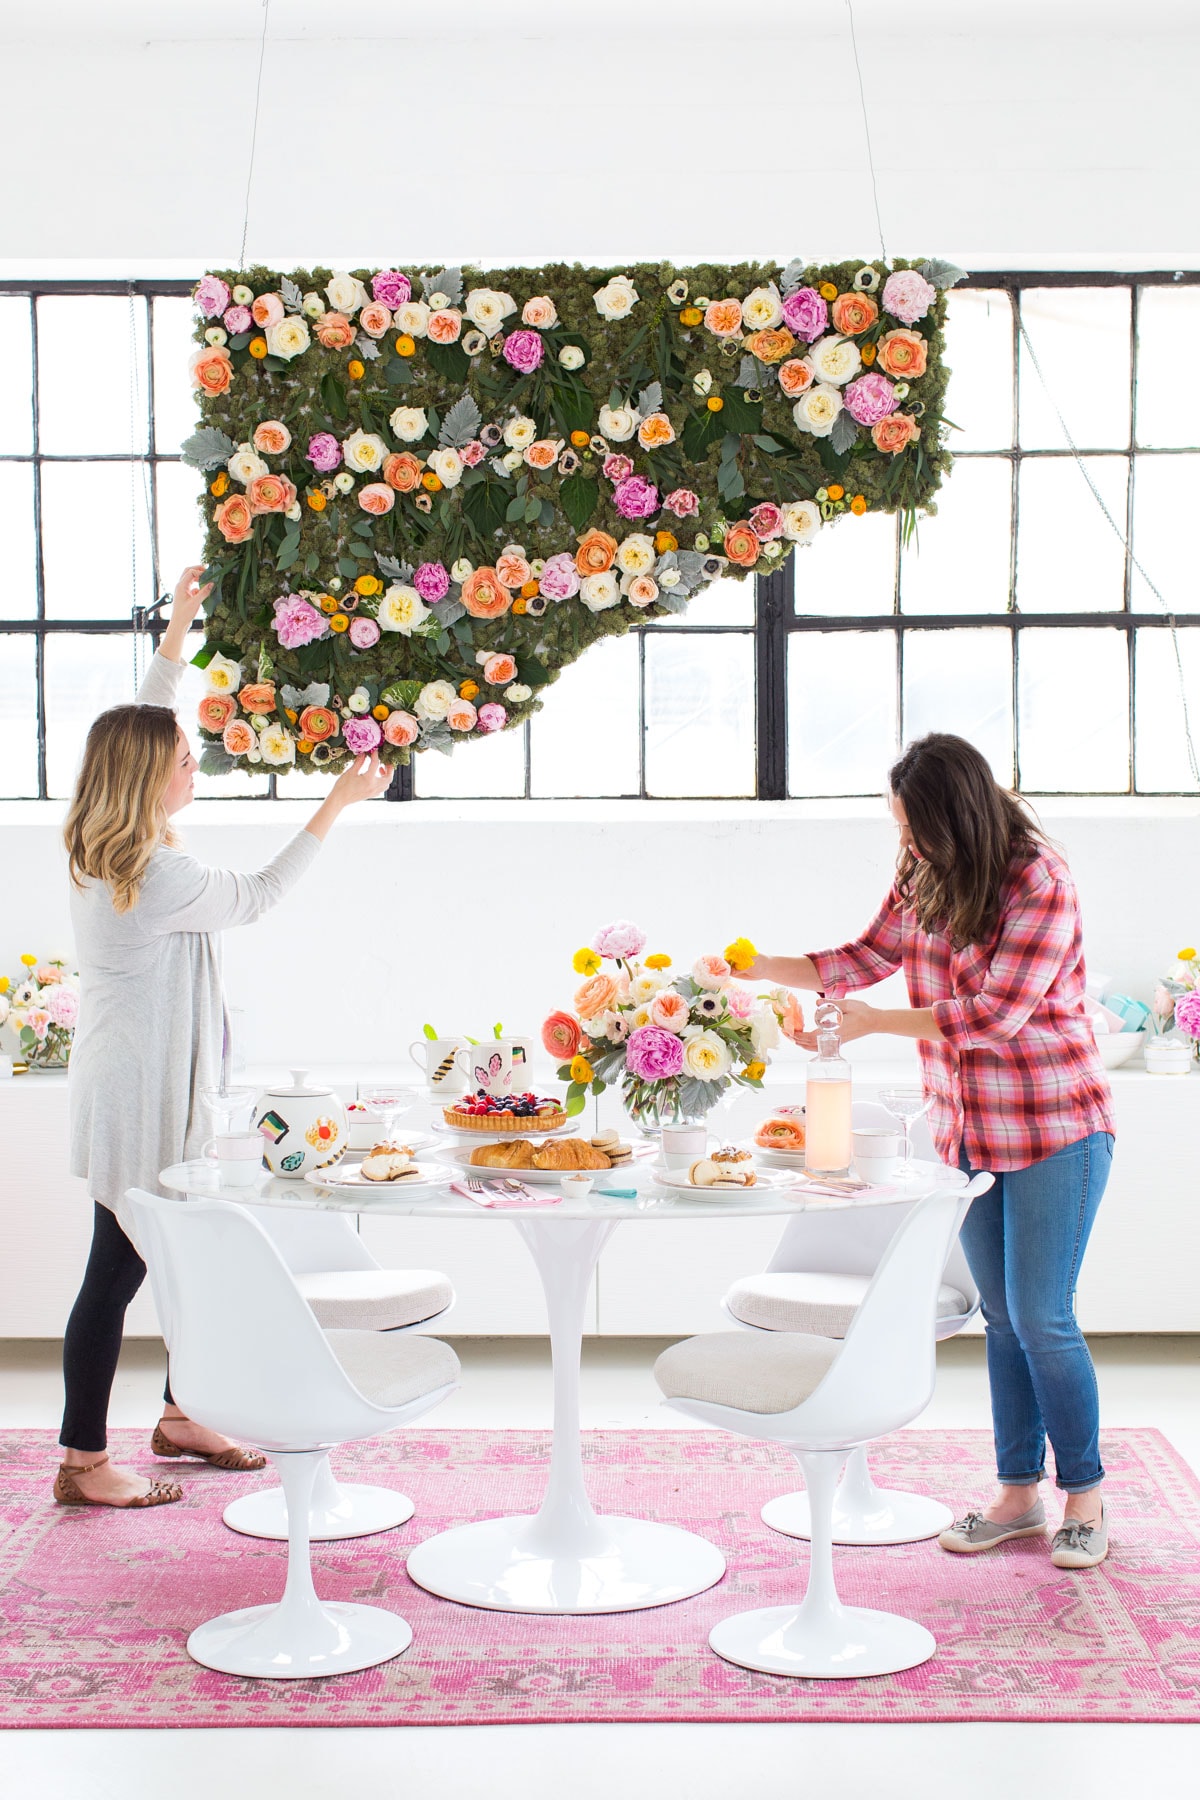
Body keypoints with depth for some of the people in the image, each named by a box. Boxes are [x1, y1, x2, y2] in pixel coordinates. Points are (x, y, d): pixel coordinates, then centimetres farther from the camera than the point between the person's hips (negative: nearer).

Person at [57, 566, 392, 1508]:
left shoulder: (102, 850, 4)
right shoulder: (160, 877, -23)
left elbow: (139, 723, 17)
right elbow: (258, 895, -8)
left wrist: (179, 627, 22)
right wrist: (338, 803, -1)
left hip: (154, 1092, 10)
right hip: (137, 1097, -10)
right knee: (119, 1267, -2)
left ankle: (181, 1414, 31)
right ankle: (84, 1461, 8)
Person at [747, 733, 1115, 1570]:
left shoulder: (1042, 883, -17)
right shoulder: (925, 878, 5)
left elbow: (996, 1013, -23)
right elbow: (863, 959, 13)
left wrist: (873, 1022, -22)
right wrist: (754, 966, 4)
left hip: (1054, 1129, -6)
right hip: (968, 1130, 6)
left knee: (1041, 1317, -4)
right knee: (1002, 1317, 9)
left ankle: (1086, 1498, 12)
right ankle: (1019, 1492, 19)